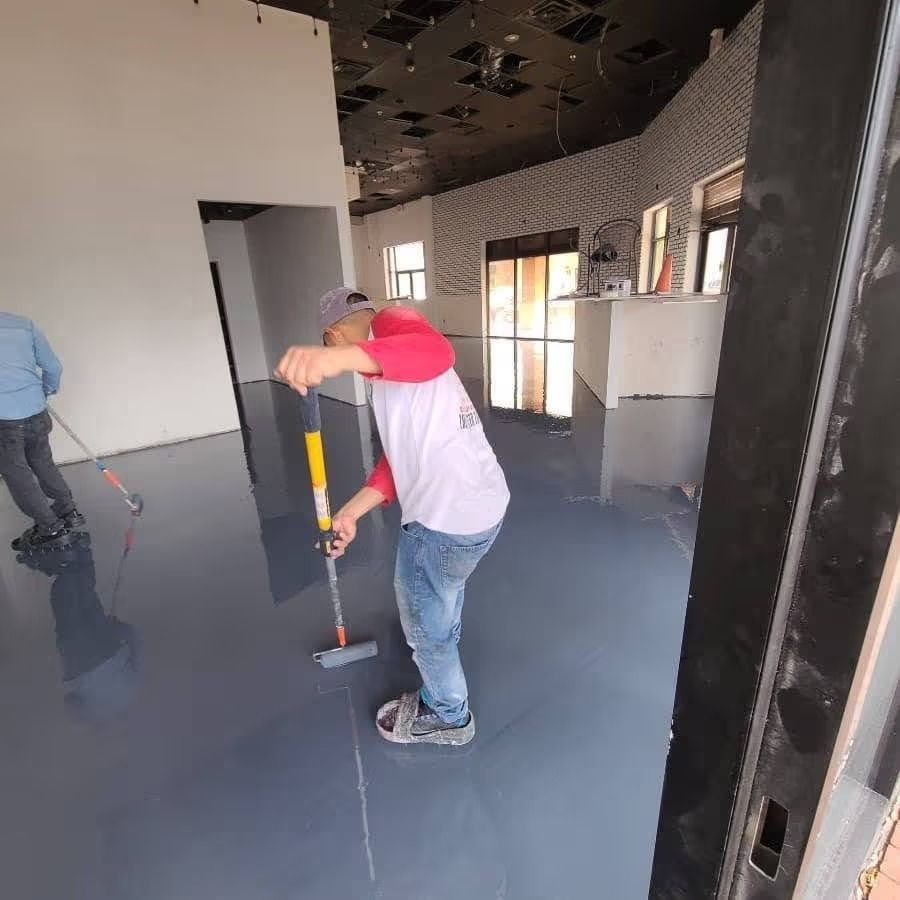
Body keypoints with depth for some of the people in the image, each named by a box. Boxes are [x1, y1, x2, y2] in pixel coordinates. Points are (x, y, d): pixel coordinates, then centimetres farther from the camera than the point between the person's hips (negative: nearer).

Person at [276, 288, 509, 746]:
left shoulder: (391, 322, -8)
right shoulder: (394, 368, 20)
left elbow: (436, 351, -34)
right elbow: (403, 455, 15)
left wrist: (342, 358, -49)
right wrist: (351, 511, 12)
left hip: (446, 519, -10)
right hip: (483, 502, 10)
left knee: (425, 622, 16)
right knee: (447, 584, 37)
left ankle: (447, 716, 42)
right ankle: (444, 646, 68)